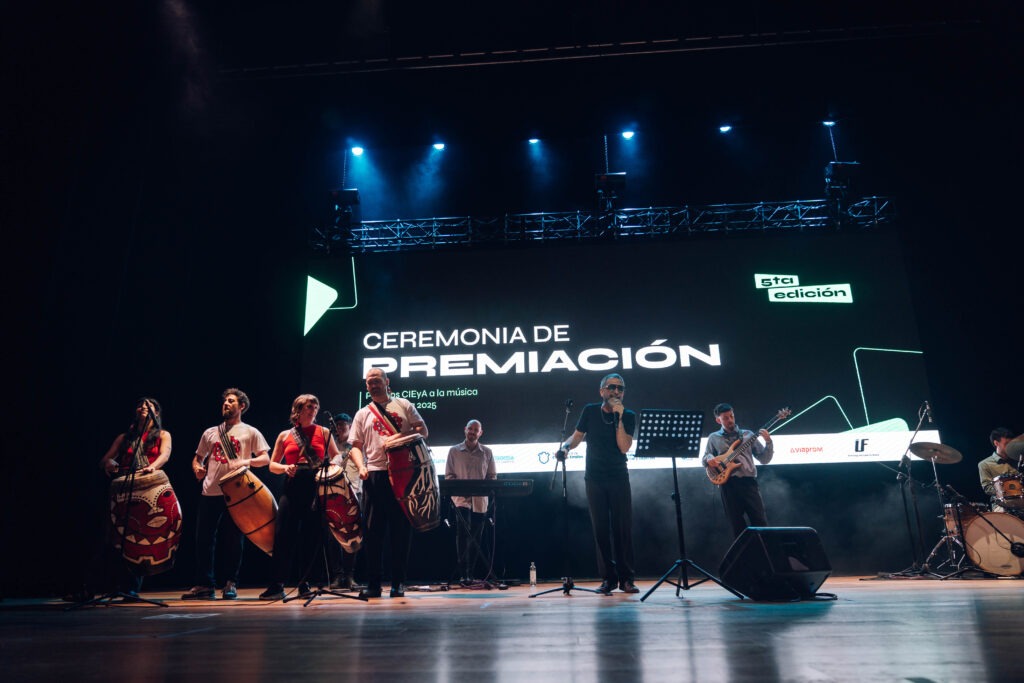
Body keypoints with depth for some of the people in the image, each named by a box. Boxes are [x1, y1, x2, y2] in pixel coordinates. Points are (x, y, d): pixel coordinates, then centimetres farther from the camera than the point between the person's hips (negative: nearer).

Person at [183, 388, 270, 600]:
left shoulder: (250, 432, 7)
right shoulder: (210, 433, 18)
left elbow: (265, 458, 1)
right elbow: (198, 458, 21)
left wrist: (247, 461, -18)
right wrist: (197, 469, -2)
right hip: (210, 493, 3)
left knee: (233, 541, 1)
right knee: (204, 539, 2)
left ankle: (231, 585, 10)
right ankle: (205, 585, 12)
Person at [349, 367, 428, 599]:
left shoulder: (404, 405, 11)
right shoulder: (362, 414, 15)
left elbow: (423, 430, 6)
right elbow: (356, 446, 11)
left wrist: (399, 437, -11)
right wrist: (361, 467, -9)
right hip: (375, 475, 1)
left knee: (401, 529, 2)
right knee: (373, 530, 1)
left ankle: (398, 583, 11)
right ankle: (373, 584, 10)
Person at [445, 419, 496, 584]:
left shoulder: (487, 452, 9)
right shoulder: (454, 451, 5)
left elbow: (492, 476, 10)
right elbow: (448, 475, 4)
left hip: (480, 500, 3)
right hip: (461, 498, -3)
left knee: (475, 537, 7)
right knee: (464, 530, -19)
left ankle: (469, 574, 19)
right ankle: (463, 573, -14)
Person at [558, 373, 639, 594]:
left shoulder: (628, 416, -3)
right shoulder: (590, 411, 1)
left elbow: (624, 447, -14)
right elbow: (577, 436, 9)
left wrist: (618, 418, -20)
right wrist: (565, 446, -11)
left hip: (619, 478, -1)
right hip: (594, 479, 1)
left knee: (623, 528, -2)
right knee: (601, 529, 3)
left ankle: (626, 578, 7)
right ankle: (608, 578, 11)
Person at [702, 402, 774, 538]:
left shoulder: (747, 434, 13)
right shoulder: (713, 438, 13)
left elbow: (764, 459, 11)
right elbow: (704, 458, 17)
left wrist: (768, 442, -6)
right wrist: (709, 458, -6)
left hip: (748, 481, 0)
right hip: (727, 483, 0)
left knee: (760, 521, -8)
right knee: (737, 525, 3)